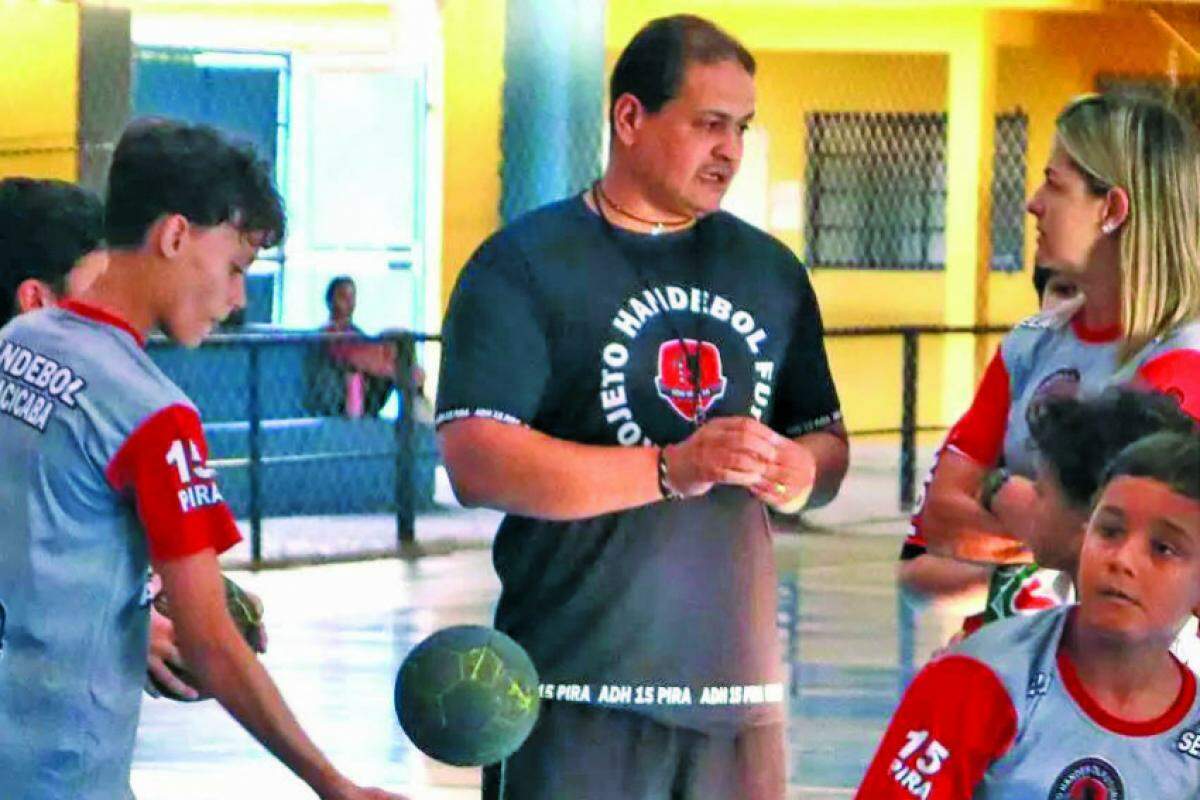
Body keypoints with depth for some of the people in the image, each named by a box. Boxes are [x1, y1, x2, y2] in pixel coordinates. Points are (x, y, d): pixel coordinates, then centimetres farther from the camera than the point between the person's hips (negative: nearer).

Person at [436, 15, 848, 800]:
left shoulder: (770, 270, 16)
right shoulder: (523, 264, -2)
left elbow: (827, 441, 21)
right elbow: (476, 461, -14)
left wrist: (801, 469, -4)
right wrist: (670, 470, -21)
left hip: (739, 685, 5)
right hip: (578, 696, -5)